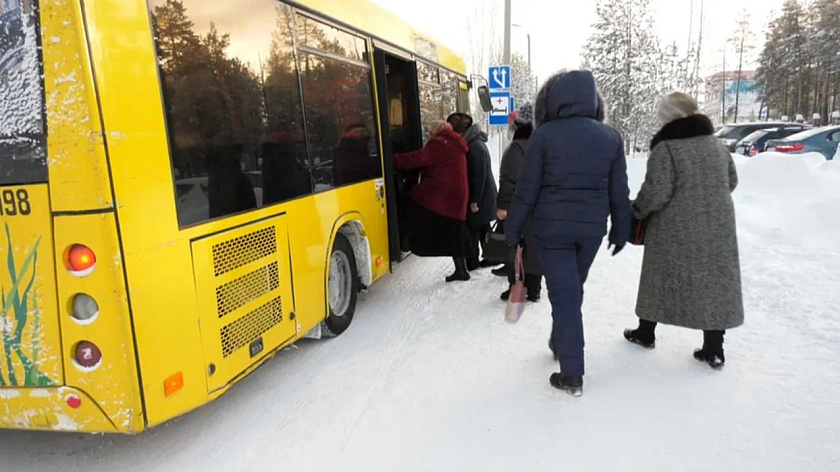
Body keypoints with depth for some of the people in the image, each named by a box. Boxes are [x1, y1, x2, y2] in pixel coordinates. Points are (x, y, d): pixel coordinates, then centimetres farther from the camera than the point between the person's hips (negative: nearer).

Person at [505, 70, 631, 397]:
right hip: (592, 228, 4)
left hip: (552, 228, -4)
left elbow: (527, 189, -10)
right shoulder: (611, 137, 2)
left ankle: (572, 374, 3)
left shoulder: (544, 134, -10)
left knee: (563, 294, 1)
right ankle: (560, 343, 43)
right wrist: (621, 230, 17)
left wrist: (512, 229, 0)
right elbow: (619, 191, 6)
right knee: (574, 290, 22)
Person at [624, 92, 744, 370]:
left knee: (663, 279, 11)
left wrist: (637, 211, -2)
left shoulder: (665, 148, -14)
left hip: (675, 230, -5)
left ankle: (646, 333, 26)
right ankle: (714, 349, 13)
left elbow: (656, 192, -19)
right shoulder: (716, 144, 8)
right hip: (717, 228, 5)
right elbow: (731, 182, 16)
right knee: (713, 282, 9)